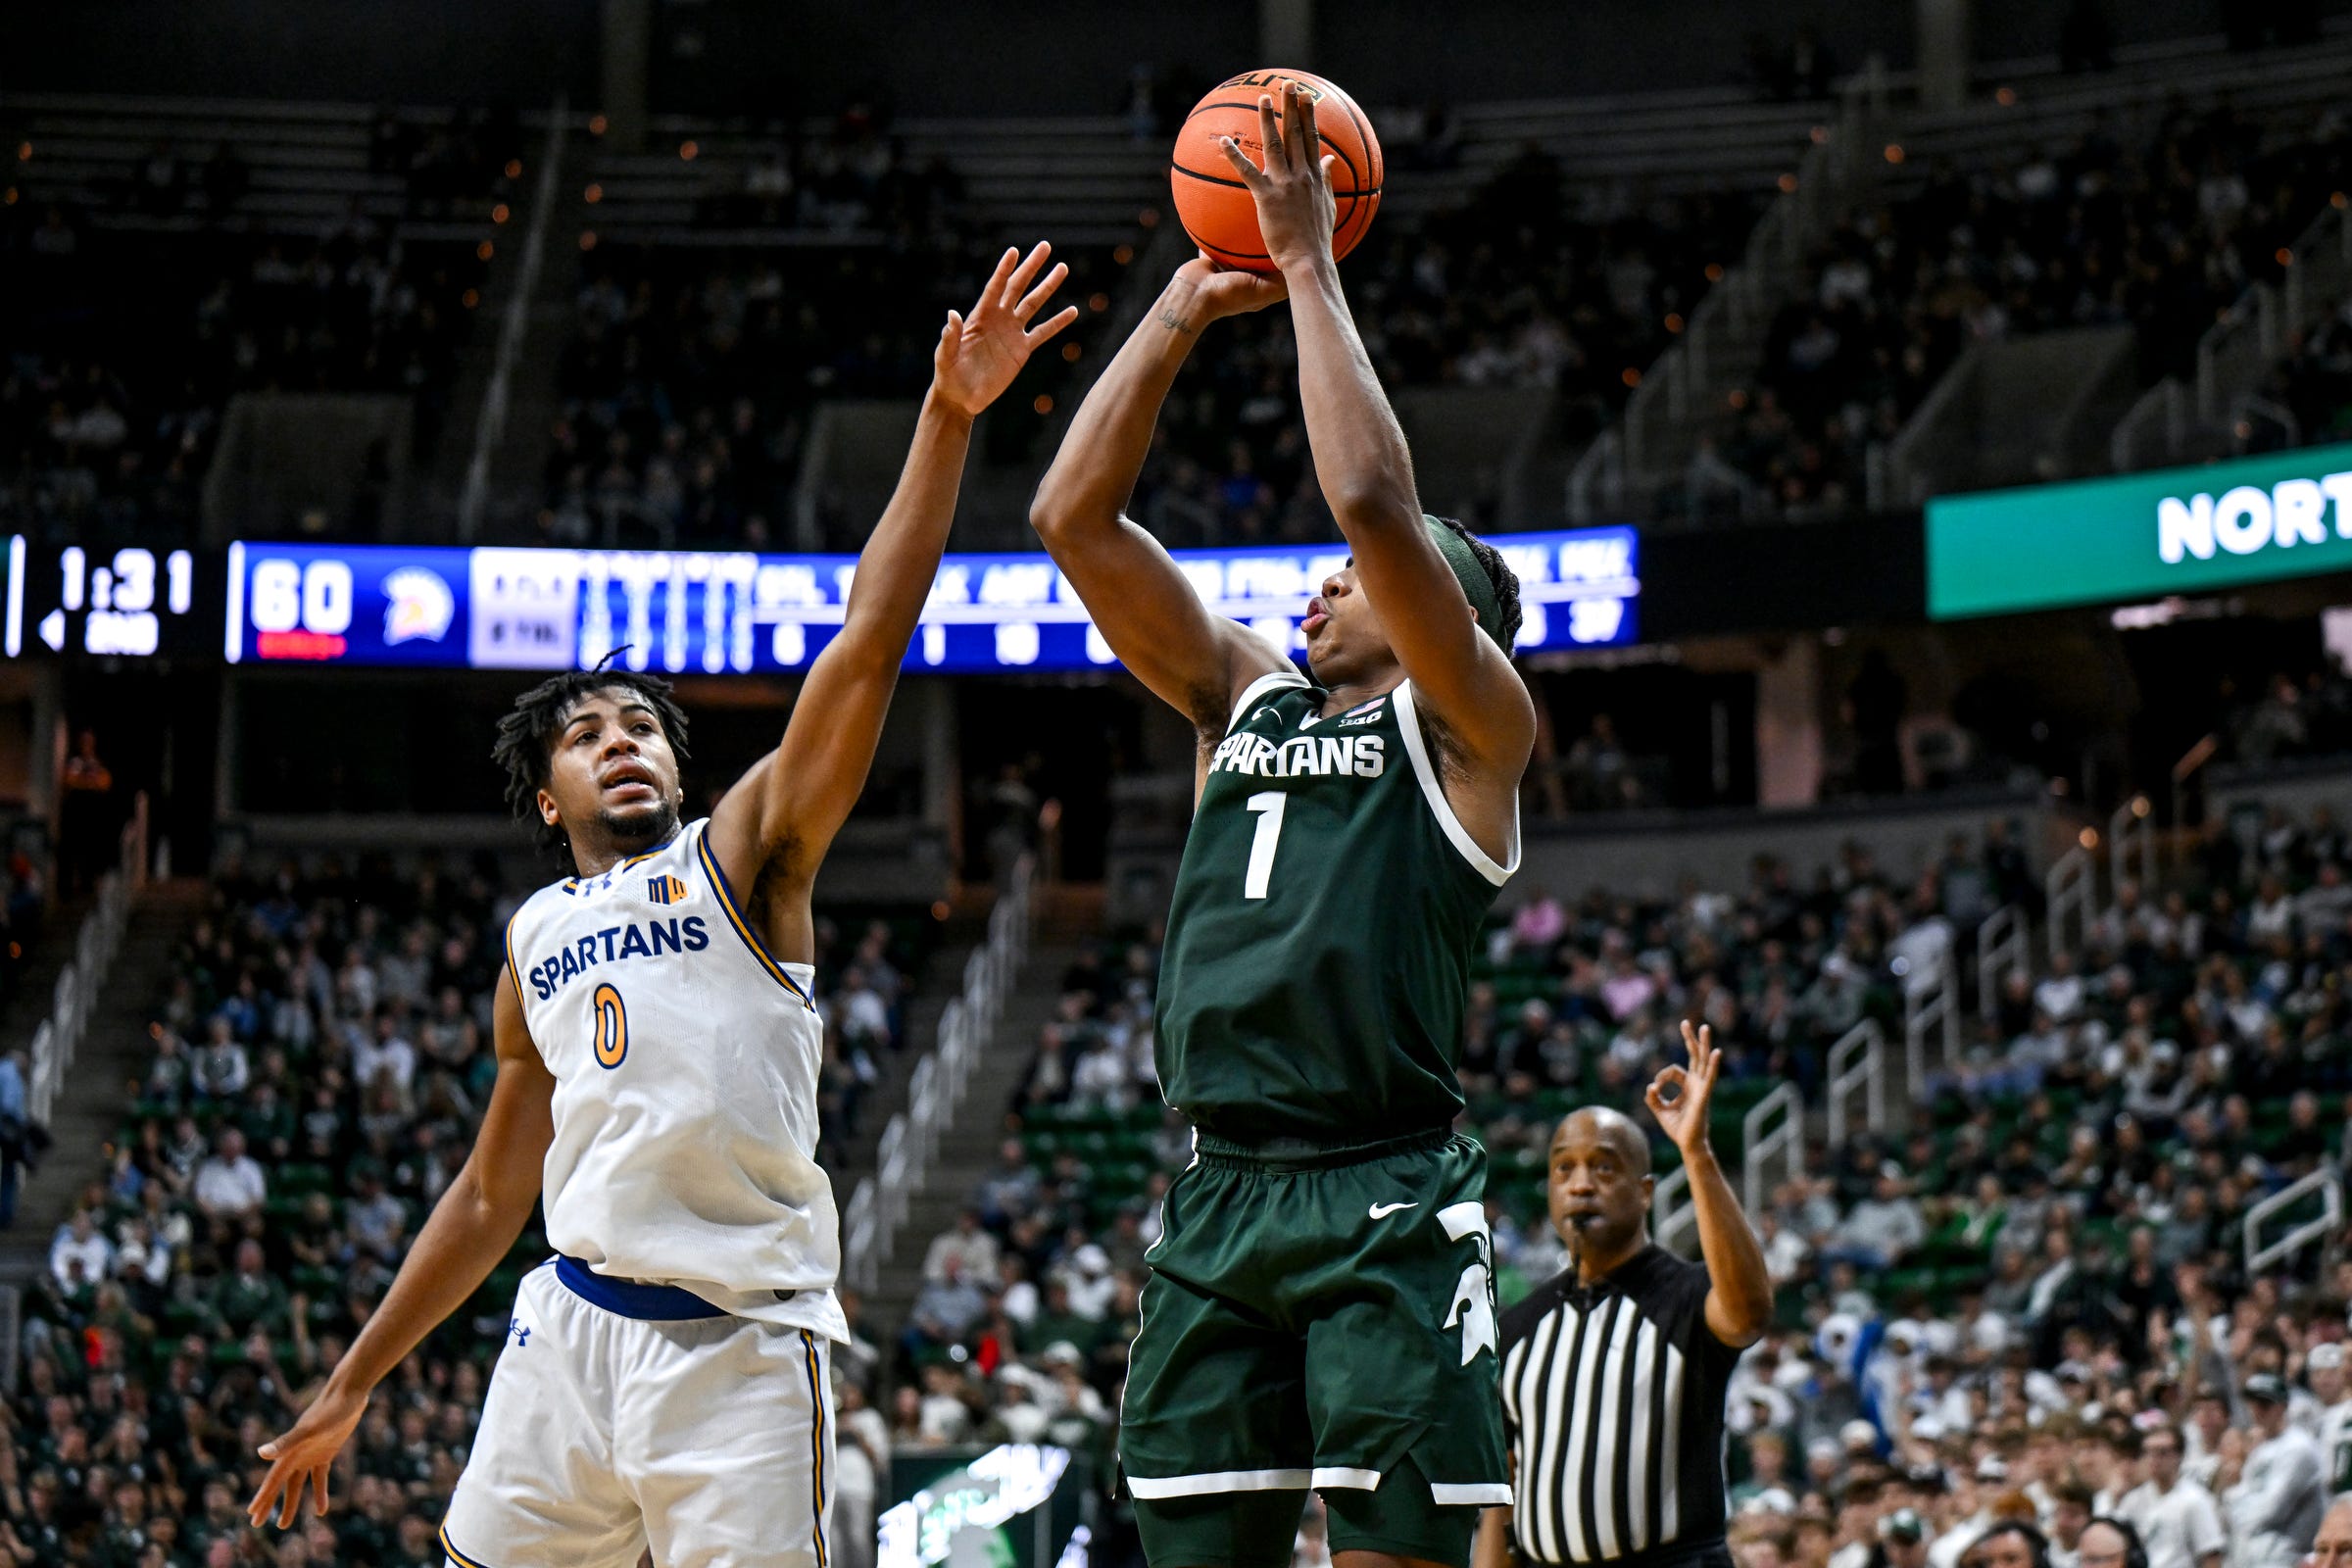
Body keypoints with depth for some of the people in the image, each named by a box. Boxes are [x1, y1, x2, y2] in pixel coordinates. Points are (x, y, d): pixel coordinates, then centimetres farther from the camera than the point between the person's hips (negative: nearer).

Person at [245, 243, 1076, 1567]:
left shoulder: (742, 854, 5)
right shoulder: (537, 938, 20)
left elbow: (868, 643, -8)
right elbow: (491, 1195, 26)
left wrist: (949, 416, -18)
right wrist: (352, 1386, 26)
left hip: (740, 1347, -5)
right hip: (575, 1325, 5)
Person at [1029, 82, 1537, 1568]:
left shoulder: (1470, 723, 3)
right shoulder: (1246, 696, 20)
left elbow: (1375, 500, -12)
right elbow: (1076, 518, 13)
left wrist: (1310, 272, -5)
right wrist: (1184, 307, 8)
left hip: (1387, 1204, -6)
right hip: (1221, 1201, 6)